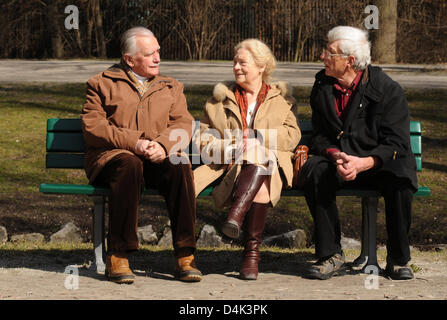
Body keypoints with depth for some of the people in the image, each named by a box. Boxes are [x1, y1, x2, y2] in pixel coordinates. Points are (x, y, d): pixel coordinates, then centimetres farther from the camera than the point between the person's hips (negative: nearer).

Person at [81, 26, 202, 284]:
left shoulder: (172, 88, 23)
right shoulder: (102, 84, 14)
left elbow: (183, 125, 7)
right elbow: (92, 127, 0)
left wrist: (163, 145, -16)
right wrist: (132, 143, -14)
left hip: (160, 158, 2)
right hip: (113, 156, -2)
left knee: (180, 167, -32)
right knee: (130, 166, -38)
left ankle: (185, 256, -31)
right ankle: (117, 257, -35)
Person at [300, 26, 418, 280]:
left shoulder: (388, 90, -11)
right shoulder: (322, 85, 2)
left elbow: (397, 144, -14)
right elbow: (320, 135, 4)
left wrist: (363, 163, -31)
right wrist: (336, 155, -20)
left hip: (377, 164, -3)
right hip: (337, 161, 3)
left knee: (399, 179, -34)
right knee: (314, 171, -29)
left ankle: (399, 259, -15)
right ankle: (332, 256, -22)